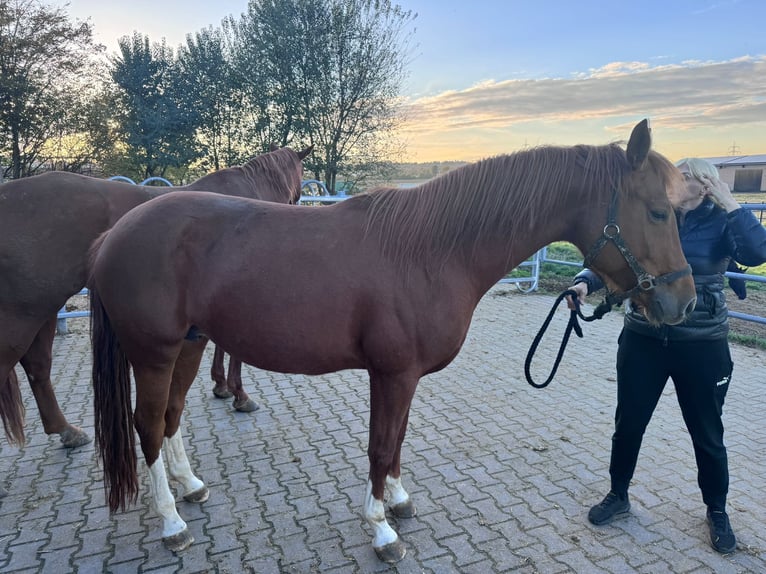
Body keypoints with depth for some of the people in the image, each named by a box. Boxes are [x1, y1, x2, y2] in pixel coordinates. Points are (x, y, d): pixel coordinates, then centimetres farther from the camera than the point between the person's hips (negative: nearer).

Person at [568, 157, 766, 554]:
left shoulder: (721, 222, -6)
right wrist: (585, 281, -25)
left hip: (702, 345, -2)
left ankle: (717, 512, 38)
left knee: (706, 433, 14)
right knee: (628, 423, 13)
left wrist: (731, 204, -23)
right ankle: (618, 495, 35)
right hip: (642, 339, 2)